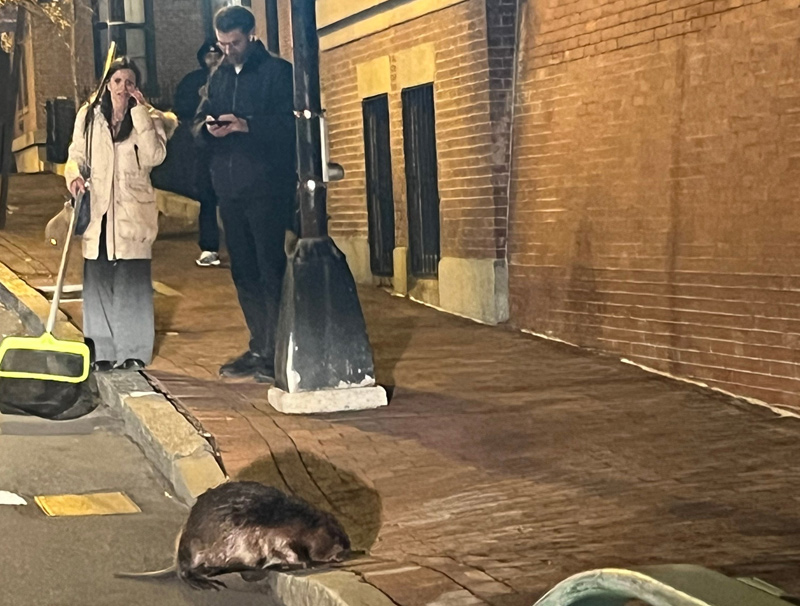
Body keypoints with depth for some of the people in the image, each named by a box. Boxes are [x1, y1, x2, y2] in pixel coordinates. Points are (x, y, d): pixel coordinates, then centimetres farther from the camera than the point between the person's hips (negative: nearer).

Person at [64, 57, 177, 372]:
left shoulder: (148, 118, 2)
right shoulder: (88, 116, 7)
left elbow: (155, 156, -14)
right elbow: (76, 155, 13)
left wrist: (140, 112, -14)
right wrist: (74, 175, -9)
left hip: (133, 213, -2)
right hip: (98, 211, 2)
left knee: (132, 283, -2)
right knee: (98, 281, 3)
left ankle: (133, 352, 5)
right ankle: (102, 351, 11)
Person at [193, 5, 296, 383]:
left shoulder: (277, 72, -3)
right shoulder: (218, 77, 17)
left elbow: (290, 124, -12)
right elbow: (198, 122, 17)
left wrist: (247, 125, -22)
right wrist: (207, 128, -7)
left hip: (268, 186, -7)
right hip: (229, 188, 7)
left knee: (271, 270, -6)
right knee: (243, 272, 10)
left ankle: (275, 352, -3)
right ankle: (259, 348, 17)